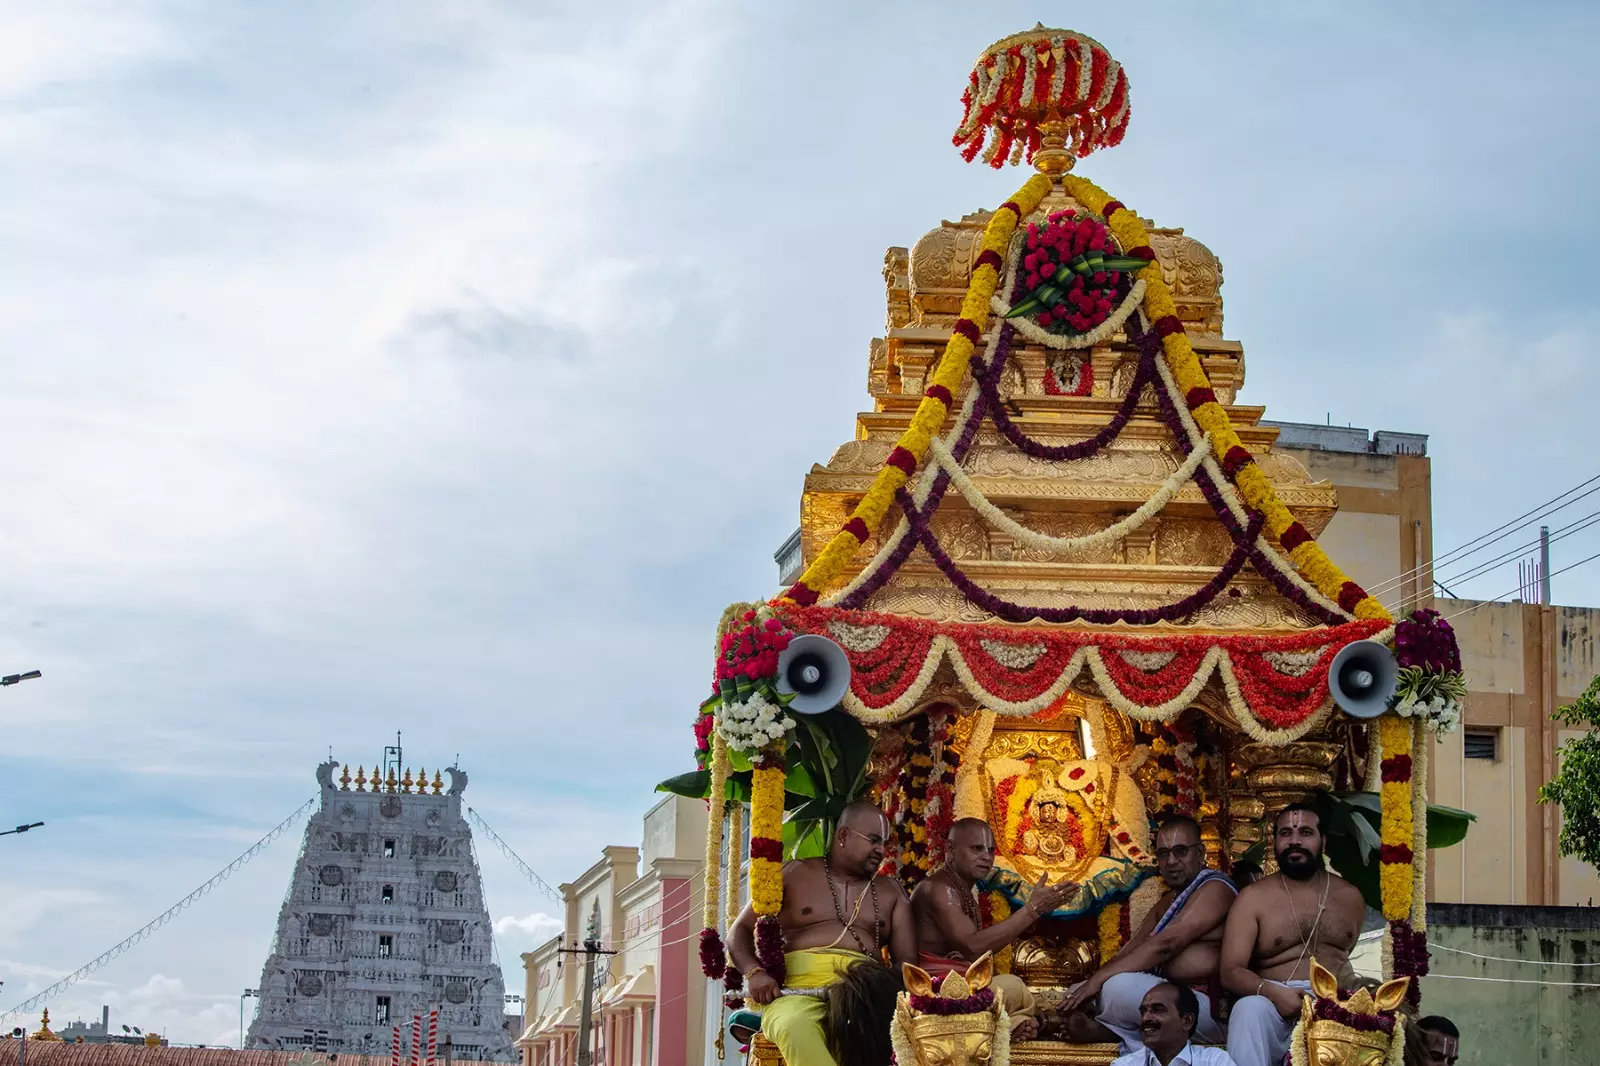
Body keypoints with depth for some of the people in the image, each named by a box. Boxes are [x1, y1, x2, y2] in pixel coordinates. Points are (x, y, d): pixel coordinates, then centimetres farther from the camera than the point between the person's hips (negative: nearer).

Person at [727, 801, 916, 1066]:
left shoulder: (891, 892, 24)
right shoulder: (793, 874, 16)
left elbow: (906, 959, 16)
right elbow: (740, 931, 15)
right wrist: (754, 973, -7)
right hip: (798, 987, -3)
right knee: (796, 1030, -41)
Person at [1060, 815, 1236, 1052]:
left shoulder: (1214, 889, -10)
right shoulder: (1167, 901, 21)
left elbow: (1164, 945, -20)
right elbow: (1132, 950, 14)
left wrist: (1099, 978, -22)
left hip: (1210, 1008, -10)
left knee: (1120, 987, -33)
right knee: (1078, 993, 9)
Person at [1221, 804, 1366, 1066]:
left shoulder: (1349, 896, 17)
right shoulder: (1253, 898, 6)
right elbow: (1231, 971, -4)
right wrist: (1271, 992, -22)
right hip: (1274, 1002, -2)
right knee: (1249, 1008, -37)